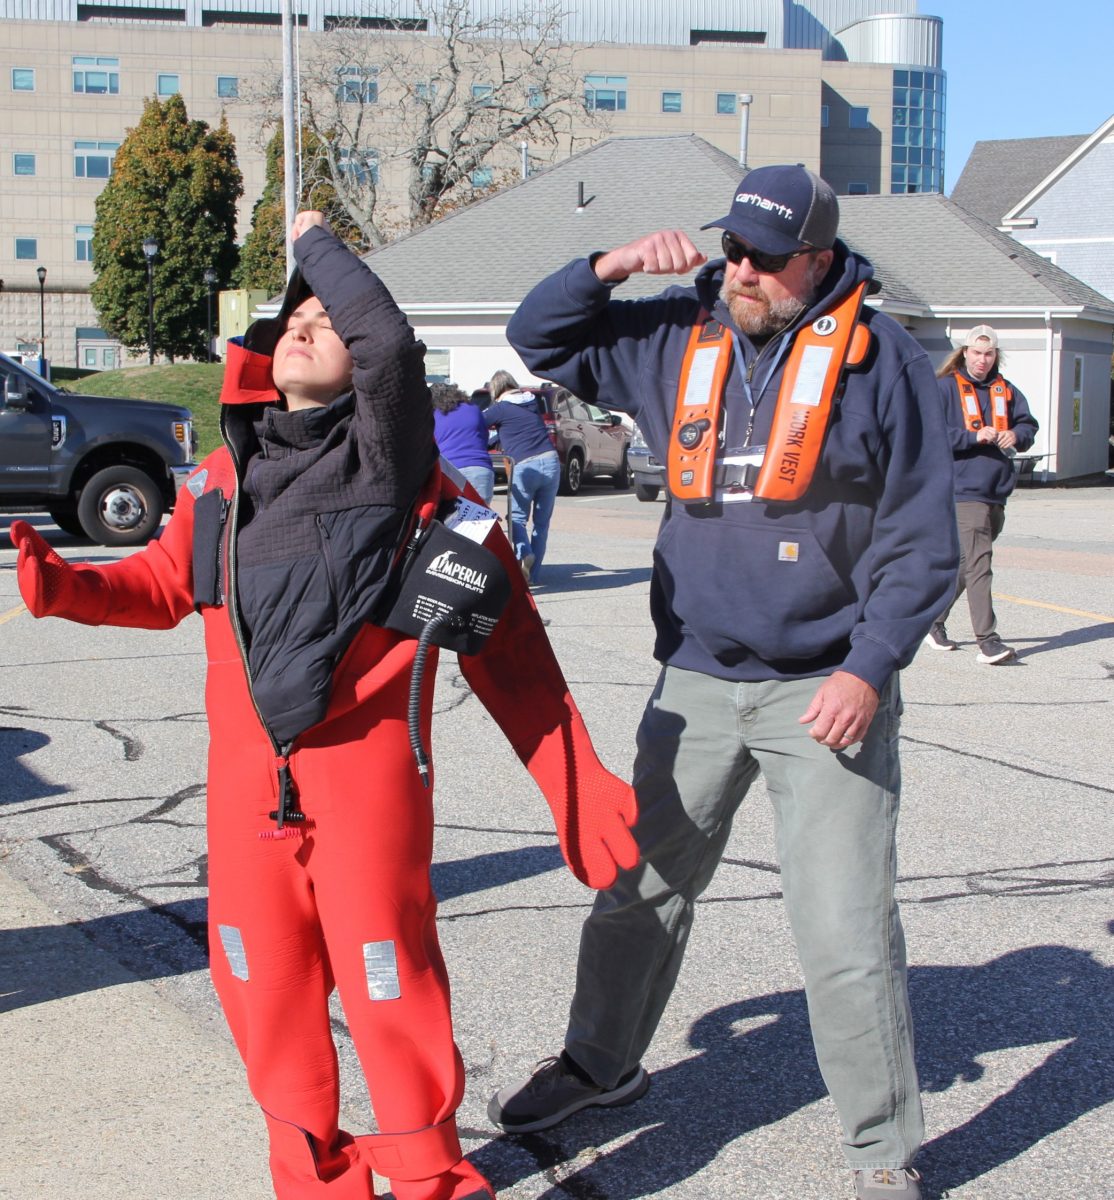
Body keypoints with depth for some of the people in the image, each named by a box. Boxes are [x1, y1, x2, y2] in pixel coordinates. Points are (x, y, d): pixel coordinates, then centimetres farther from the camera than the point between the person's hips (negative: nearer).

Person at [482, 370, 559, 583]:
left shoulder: (500, 409, 2)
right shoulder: (533, 403, 17)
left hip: (524, 467, -4)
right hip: (550, 461, 4)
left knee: (517, 517, 7)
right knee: (542, 521, 10)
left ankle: (524, 553, -21)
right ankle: (534, 573, 9)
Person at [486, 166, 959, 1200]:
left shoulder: (878, 356, -6)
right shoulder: (680, 338, 6)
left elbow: (921, 538, -6)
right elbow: (539, 337, 15)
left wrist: (869, 668, -15)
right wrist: (612, 266, -3)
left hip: (824, 688, -4)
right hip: (696, 683, 5)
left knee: (845, 935, -6)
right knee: (637, 887, 16)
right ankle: (600, 1063, 40)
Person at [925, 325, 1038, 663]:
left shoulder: (1006, 391, 16)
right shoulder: (945, 388, -2)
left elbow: (1028, 424, 20)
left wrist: (1016, 435, -3)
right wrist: (974, 436, -18)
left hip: (996, 494, 7)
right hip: (963, 491, -7)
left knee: (965, 563, 15)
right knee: (977, 563, -14)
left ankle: (934, 622, 30)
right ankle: (987, 641, -17)